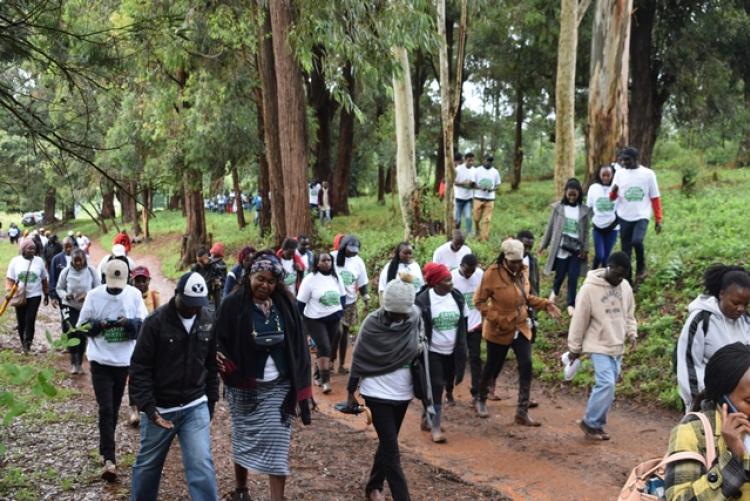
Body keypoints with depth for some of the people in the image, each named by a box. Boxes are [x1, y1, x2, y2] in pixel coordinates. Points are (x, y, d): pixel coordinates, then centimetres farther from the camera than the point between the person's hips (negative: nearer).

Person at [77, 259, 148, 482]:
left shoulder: (134, 294, -6)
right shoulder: (94, 295, -8)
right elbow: (82, 326, -3)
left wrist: (128, 323, -27)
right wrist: (100, 325, -24)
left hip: (124, 360, 2)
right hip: (100, 360, -2)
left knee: (114, 408, 15)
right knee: (105, 409, -8)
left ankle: (106, 451, 32)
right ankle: (109, 459, -9)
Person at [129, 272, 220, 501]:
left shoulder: (208, 320, -2)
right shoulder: (156, 321, -13)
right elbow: (139, 368, -11)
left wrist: (211, 400, 10)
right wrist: (148, 407, -18)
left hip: (195, 407, 2)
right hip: (160, 408, -1)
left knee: (201, 465, -8)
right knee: (148, 464, 15)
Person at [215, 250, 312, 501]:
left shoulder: (286, 305, -2)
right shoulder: (233, 305, -10)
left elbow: (298, 347, 0)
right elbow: (219, 344, -8)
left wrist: (301, 388, -3)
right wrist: (227, 369, -28)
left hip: (278, 387, 1)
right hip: (244, 387, -1)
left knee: (277, 444, -3)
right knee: (244, 439, 15)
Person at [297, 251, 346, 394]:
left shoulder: (336, 278, 2)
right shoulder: (310, 279, -13)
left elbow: (342, 296, 15)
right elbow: (301, 302, -10)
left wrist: (340, 311, 2)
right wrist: (300, 320, -7)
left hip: (333, 319, 5)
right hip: (315, 320, -5)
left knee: (328, 347, 10)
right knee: (324, 347, -16)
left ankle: (319, 375, 26)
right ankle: (325, 381, -13)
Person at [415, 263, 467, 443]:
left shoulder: (457, 297, 0)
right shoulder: (423, 299, -14)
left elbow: (462, 323, 10)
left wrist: (462, 349, 10)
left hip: (452, 352, 5)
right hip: (433, 352, -5)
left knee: (440, 386, 14)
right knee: (435, 388, -5)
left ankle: (427, 419, 31)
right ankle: (435, 428, 3)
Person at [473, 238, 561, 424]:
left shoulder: (522, 271, -1)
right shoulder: (492, 273, -19)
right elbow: (479, 301, -13)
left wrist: (545, 304, -1)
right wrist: (495, 319, -23)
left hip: (521, 327, 5)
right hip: (499, 330, -4)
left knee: (526, 367, -4)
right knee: (493, 366, 12)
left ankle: (522, 413, 4)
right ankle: (481, 400, 39)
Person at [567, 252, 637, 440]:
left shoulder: (625, 287, 2)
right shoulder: (590, 288, -16)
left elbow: (629, 314, 15)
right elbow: (579, 320, -10)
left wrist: (632, 334, -2)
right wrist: (574, 348, -5)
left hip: (617, 347, 6)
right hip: (599, 346, -6)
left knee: (607, 386, 9)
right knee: (606, 384, -14)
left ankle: (596, 423, 20)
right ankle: (590, 422, 1)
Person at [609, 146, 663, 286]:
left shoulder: (648, 174, -2)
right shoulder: (620, 173, 3)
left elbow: (655, 198, 2)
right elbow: (612, 198, 4)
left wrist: (659, 220, -1)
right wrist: (614, 191, -20)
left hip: (642, 217, -3)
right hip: (624, 217, 3)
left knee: (637, 241, -27)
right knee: (625, 251, 6)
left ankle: (641, 268, -1)